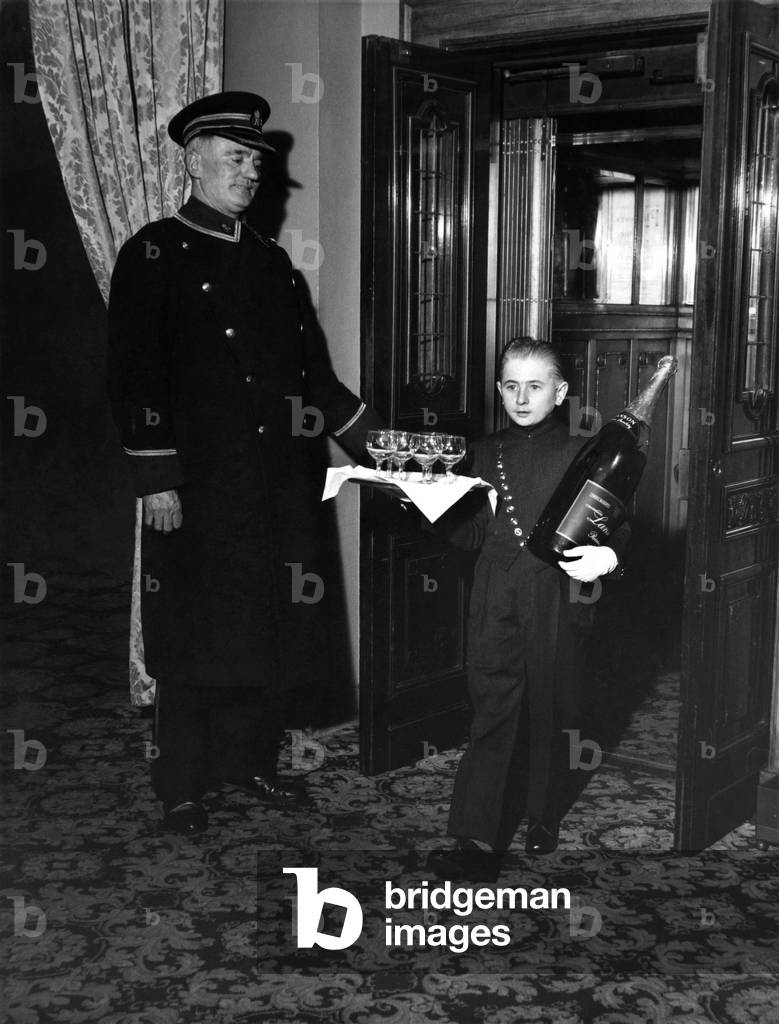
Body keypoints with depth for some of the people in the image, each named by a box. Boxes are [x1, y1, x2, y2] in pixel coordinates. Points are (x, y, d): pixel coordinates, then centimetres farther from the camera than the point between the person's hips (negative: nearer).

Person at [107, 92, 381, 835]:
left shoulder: (271, 260, 16)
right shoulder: (154, 254, -3)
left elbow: (310, 368, 18)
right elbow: (136, 374, -10)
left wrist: (372, 439, 11)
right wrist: (156, 479, -16)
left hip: (280, 487, 6)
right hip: (199, 488, -6)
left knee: (270, 632, 10)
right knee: (194, 637, 2)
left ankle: (251, 760, 26)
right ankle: (182, 786, 16)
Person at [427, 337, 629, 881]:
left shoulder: (582, 455, 0)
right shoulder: (486, 453, 12)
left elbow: (616, 529, 0)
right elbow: (473, 535, 13)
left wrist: (607, 556, -22)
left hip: (557, 599, -2)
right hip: (496, 603, 2)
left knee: (548, 715, 9)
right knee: (492, 714, -4)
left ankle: (543, 819, 29)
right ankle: (479, 842, -6)